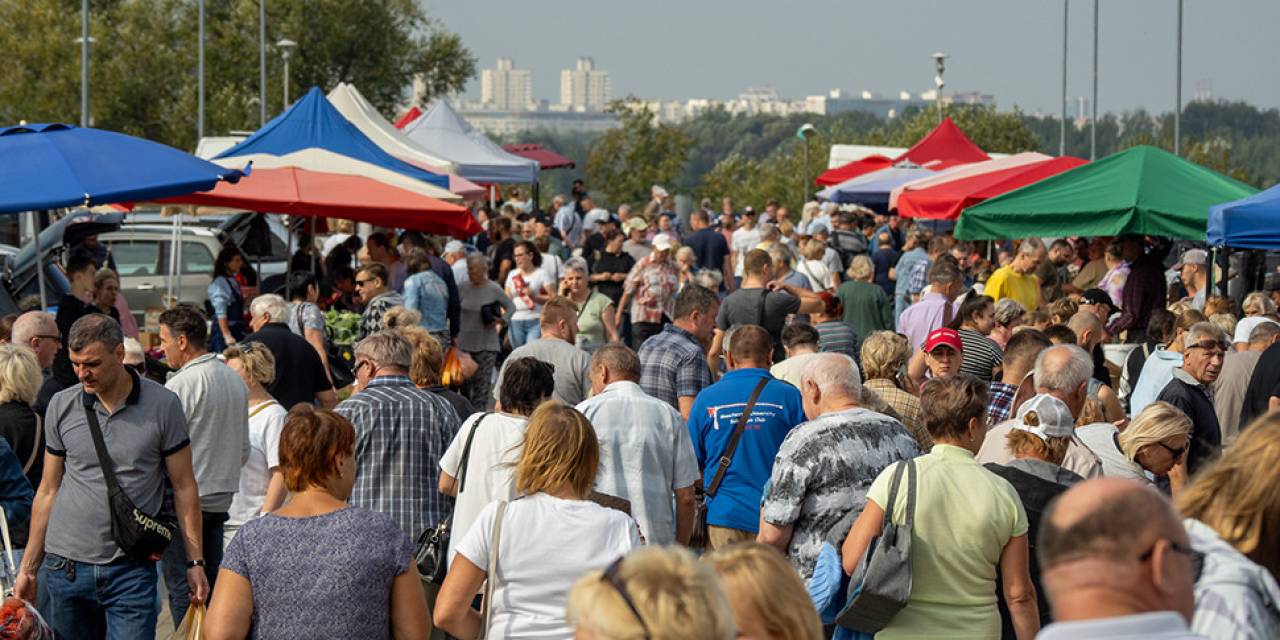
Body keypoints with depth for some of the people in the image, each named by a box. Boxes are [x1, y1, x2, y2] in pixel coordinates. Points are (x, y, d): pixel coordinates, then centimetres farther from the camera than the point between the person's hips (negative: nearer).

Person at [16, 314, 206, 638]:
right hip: (65, 567, 2)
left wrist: (195, 562, -2)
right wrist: (28, 568, 10)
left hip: (132, 571, -2)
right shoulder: (62, 405, 4)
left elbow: (184, 487, 2)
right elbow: (48, 491, 11)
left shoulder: (163, 405, -3)